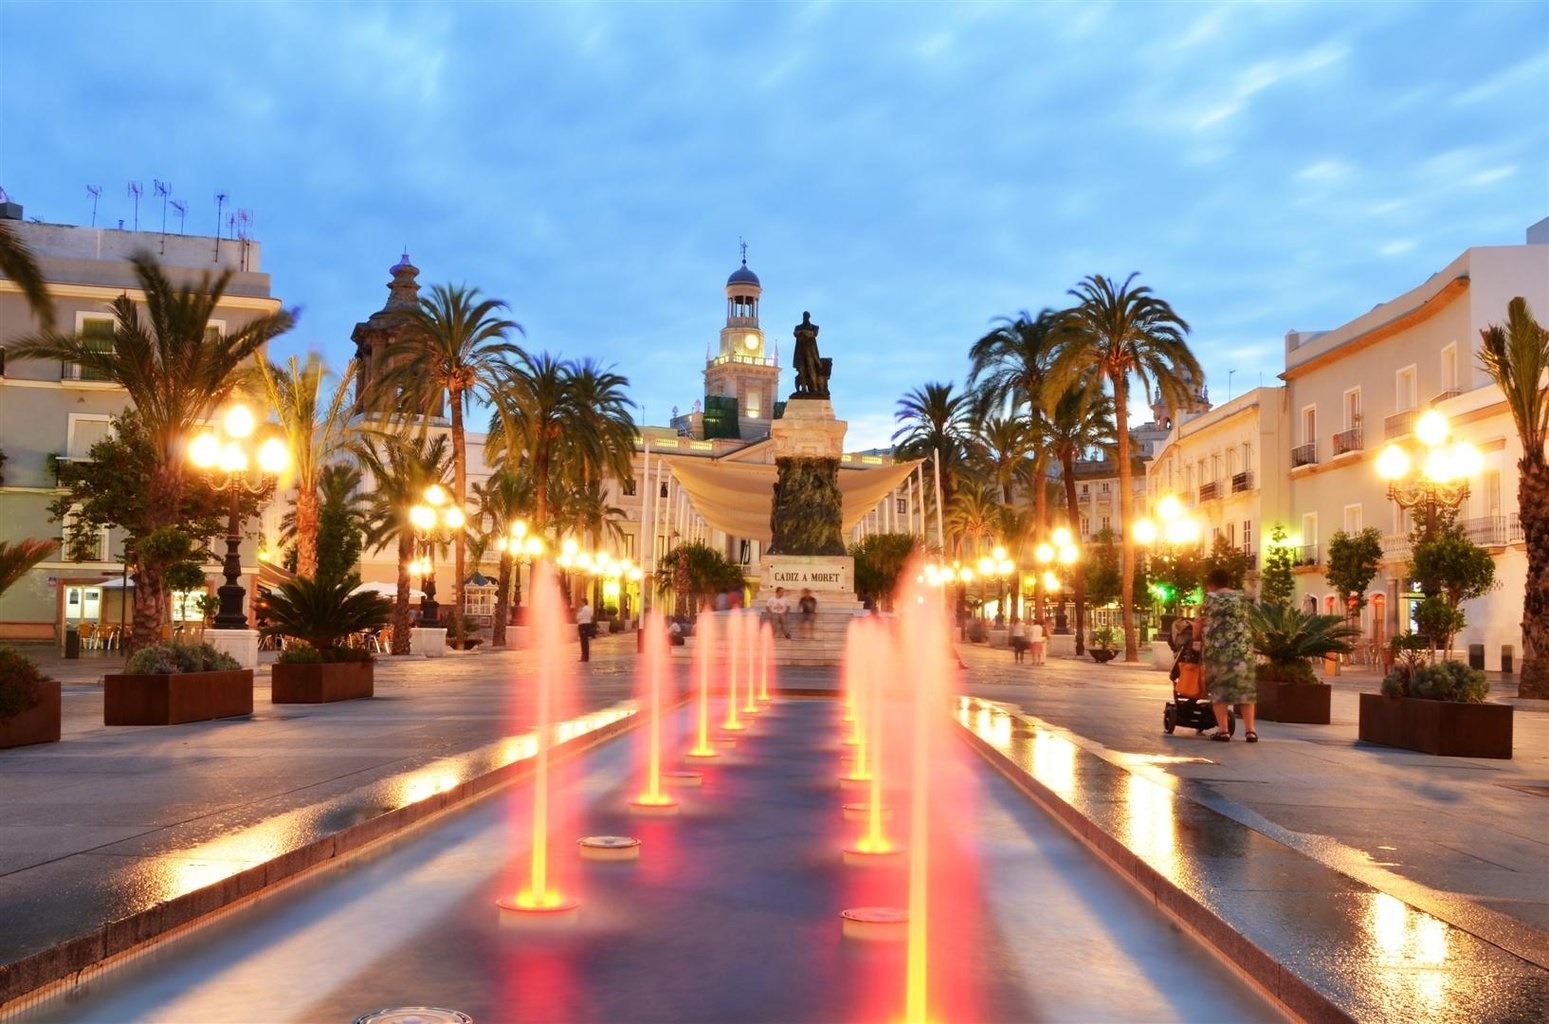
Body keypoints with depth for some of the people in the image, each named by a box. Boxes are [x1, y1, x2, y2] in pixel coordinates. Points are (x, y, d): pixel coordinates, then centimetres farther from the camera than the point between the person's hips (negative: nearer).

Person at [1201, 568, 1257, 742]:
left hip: (1216, 648, -2)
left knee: (1218, 688, 4)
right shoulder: (1241, 598, 14)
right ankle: (1250, 730, 2)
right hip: (1242, 648, 2)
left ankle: (1223, 730, 0)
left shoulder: (1210, 598, 5)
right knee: (1244, 688, 7)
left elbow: (1200, 623, 10)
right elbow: (1244, 621, 15)